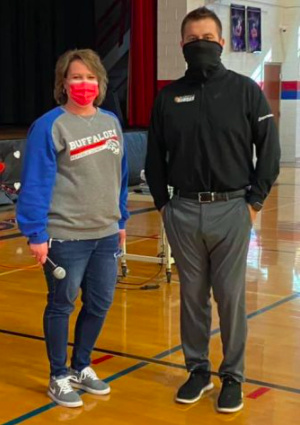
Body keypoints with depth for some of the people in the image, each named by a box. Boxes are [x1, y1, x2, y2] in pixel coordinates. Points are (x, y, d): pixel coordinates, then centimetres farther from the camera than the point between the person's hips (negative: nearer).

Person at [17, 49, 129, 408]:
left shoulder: (111, 122, 7)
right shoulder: (50, 126, -13)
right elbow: (35, 184, -14)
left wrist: (121, 220, 16)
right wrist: (36, 234, -16)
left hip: (107, 234, 6)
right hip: (65, 236, -6)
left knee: (100, 304, 13)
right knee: (61, 306, 7)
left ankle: (81, 367, 34)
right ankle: (59, 377, 23)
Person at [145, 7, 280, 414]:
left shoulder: (246, 90, -1)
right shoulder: (168, 97, 5)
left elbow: (269, 149, 1)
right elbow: (155, 156, 12)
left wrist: (255, 201, -3)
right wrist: (162, 203, 7)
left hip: (231, 210, -2)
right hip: (183, 211, 2)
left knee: (230, 297, 3)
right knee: (192, 296, 11)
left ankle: (232, 376, 17)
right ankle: (198, 369, 25)